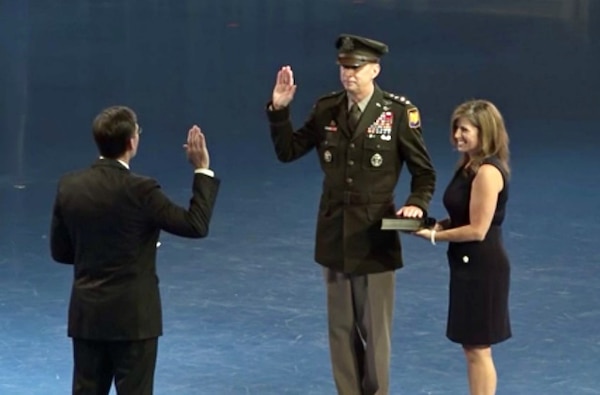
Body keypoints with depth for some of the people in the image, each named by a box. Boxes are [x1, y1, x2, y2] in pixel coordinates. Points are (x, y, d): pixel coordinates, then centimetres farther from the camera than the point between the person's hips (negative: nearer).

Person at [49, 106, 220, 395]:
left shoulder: (69, 186, 0)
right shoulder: (139, 190, -17)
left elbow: (59, 250, 8)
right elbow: (196, 225, -11)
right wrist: (203, 169, -4)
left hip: (86, 313, 5)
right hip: (132, 315, -5)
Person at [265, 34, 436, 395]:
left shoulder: (398, 112, -8)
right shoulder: (326, 109, 2)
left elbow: (424, 173, -1)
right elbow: (287, 151, 5)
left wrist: (416, 203, -18)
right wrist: (279, 109, -8)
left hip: (376, 237, -3)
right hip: (335, 236, 3)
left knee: (375, 330, 6)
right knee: (341, 328, 11)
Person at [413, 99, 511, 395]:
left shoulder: (488, 172, -20)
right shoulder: (469, 167, 10)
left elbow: (478, 230, -22)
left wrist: (434, 236, -15)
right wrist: (435, 224, 0)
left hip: (482, 268, -10)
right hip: (469, 265, 10)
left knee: (478, 348, -1)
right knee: (471, 347, 15)